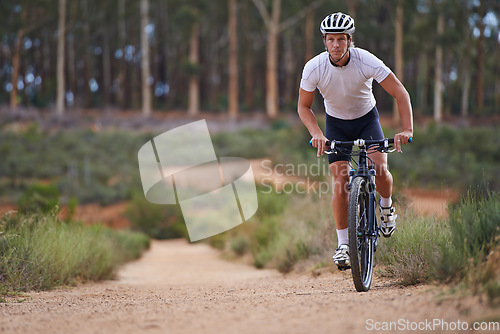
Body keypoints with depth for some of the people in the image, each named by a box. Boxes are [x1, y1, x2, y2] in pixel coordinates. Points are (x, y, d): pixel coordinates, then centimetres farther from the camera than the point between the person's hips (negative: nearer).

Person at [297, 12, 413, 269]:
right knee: (341, 181, -13)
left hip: (366, 118, 0)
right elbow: (304, 107, -11)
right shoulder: (314, 68, -25)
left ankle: (386, 205, 15)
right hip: (336, 123, 0)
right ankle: (343, 244, -2)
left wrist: (407, 130, -36)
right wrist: (316, 133, -28)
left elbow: (400, 93, -24)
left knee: (380, 168, -20)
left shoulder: (366, 62, -28)